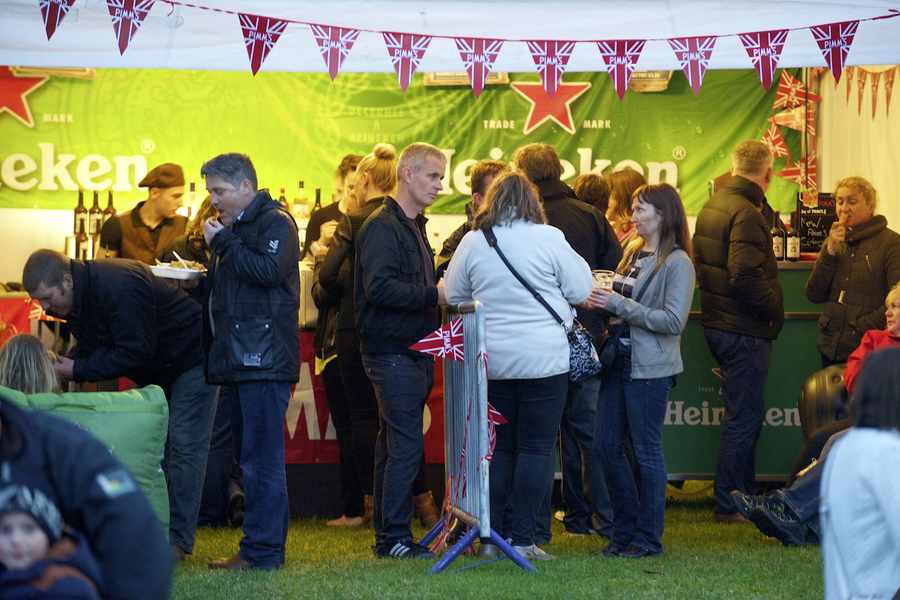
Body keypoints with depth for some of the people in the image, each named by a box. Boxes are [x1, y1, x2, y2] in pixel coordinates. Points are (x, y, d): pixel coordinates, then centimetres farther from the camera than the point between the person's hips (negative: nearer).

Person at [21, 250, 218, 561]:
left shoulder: (119, 288, -34)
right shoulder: (78, 294, -4)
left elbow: (135, 352, -33)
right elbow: (91, 346, 6)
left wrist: (78, 370, -28)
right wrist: (65, 364, -14)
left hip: (191, 357, -10)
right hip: (156, 370, 10)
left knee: (184, 445, -12)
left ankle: (178, 540, -13)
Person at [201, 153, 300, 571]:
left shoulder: (275, 223, -5)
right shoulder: (235, 227, 23)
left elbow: (268, 270, -21)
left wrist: (223, 242, -12)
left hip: (264, 361, -10)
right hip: (239, 361, 10)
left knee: (261, 459, -11)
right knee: (253, 458, 10)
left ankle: (263, 551, -11)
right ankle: (259, 547, 13)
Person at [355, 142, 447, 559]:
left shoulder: (413, 227, 20)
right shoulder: (382, 226, -12)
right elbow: (379, 288, -23)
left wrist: (444, 288, 11)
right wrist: (434, 294, -22)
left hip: (414, 350, 10)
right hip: (391, 350, -10)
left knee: (394, 446, 11)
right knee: (406, 445, -10)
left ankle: (387, 537, 15)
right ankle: (395, 537, -7)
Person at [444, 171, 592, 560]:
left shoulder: (473, 242, 0)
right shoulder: (548, 239, -9)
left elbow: (453, 295, 10)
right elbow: (581, 290, -4)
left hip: (491, 361, 3)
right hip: (544, 360, -3)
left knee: (498, 448, 13)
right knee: (535, 448, 1)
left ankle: (494, 535, 13)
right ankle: (522, 539, -3)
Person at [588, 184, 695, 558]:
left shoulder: (677, 263, -9)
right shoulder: (633, 253, 12)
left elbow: (674, 320, -17)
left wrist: (620, 305, -19)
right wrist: (602, 301, 1)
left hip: (650, 368, -7)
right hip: (619, 359, 7)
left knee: (647, 451, -1)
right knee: (608, 446, 7)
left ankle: (648, 537, 8)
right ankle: (625, 530, 18)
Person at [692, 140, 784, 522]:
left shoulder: (712, 206, 12)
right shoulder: (745, 213, -18)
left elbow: (701, 265, 20)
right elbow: (745, 275, -27)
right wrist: (774, 309, -13)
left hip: (717, 324, 10)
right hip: (744, 331, -10)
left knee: (744, 416, 19)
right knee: (743, 417, -2)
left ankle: (743, 496, 26)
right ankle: (730, 505, 2)